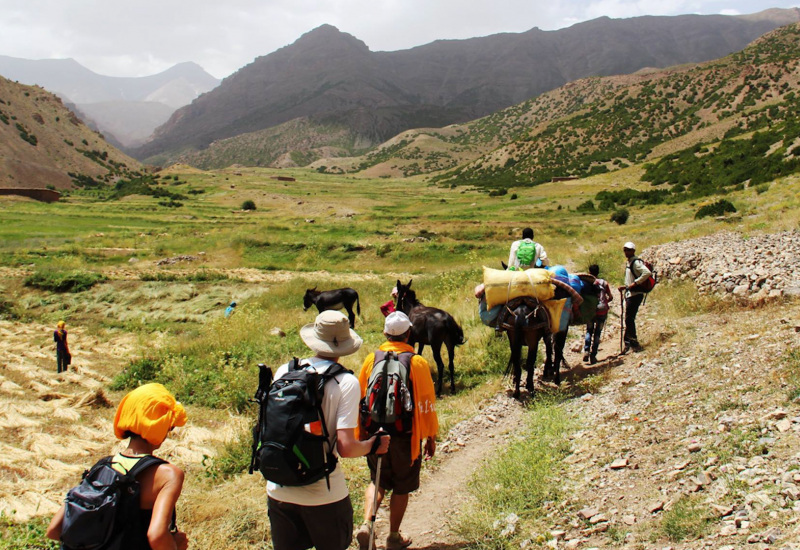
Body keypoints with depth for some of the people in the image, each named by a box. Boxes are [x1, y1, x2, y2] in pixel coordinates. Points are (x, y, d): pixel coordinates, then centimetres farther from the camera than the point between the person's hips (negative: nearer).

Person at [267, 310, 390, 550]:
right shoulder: (346, 382, -14)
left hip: (278, 491, 4)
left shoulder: (285, 371, -2)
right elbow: (346, 448, -19)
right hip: (323, 494, -3)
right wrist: (374, 445, 1)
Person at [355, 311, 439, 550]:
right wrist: (430, 437, 4)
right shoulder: (417, 363, -12)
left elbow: (360, 397, 6)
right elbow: (426, 404, -8)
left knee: (377, 481, 21)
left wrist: (363, 432, 19)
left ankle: (366, 524, 2)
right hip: (405, 436, -2)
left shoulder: (372, 359, -3)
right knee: (401, 487, 15)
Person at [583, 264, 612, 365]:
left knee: (589, 331, 17)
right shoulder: (604, 283, 3)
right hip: (602, 311, 0)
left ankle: (586, 351, -3)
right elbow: (610, 297, 5)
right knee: (597, 333, 8)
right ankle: (593, 356, 3)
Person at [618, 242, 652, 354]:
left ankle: (628, 342, -6)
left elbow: (647, 273, -26)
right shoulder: (628, 263, 18)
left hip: (635, 294, -10)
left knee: (629, 319, -10)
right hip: (630, 294, 10)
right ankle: (633, 344, 15)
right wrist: (625, 286, 13)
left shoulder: (636, 262, -12)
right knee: (629, 320, 10)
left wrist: (635, 283, -24)